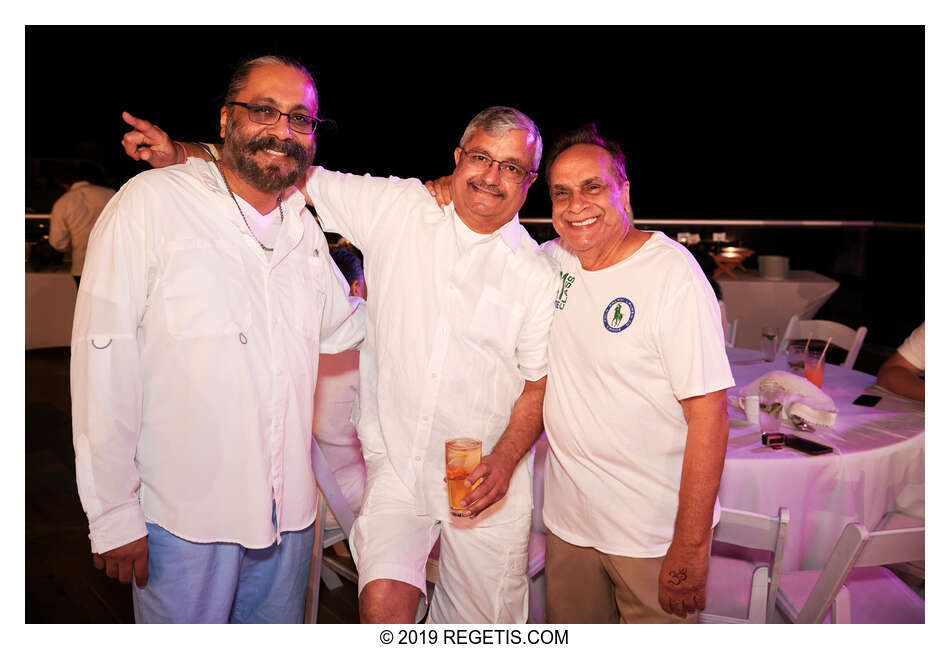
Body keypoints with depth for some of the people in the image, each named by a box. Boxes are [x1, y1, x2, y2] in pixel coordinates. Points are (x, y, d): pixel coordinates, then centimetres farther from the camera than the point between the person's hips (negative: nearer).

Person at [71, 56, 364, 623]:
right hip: (184, 515, -5)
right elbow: (104, 360, -13)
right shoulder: (152, 201, -11)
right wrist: (113, 514, -12)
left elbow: (339, 327, 19)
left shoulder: (305, 227, 7)